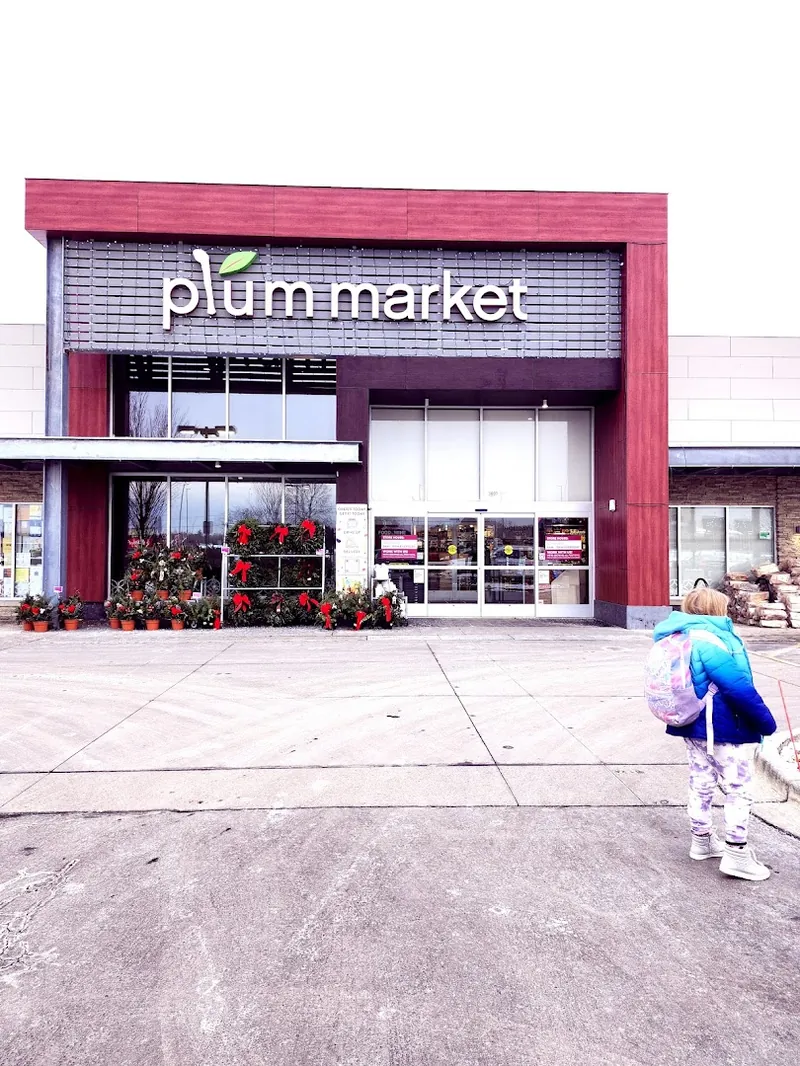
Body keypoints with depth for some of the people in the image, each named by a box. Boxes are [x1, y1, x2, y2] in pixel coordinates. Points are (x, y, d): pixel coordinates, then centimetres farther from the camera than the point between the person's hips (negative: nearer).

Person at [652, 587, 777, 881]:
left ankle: (702, 840, 32)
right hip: (727, 729, -9)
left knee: (701, 784, 18)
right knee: (739, 789, 5)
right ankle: (736, 854, 11)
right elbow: (739, 688, -27)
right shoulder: (711, 641, -25)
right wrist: (766, 723, -16)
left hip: (694, 726, 9)